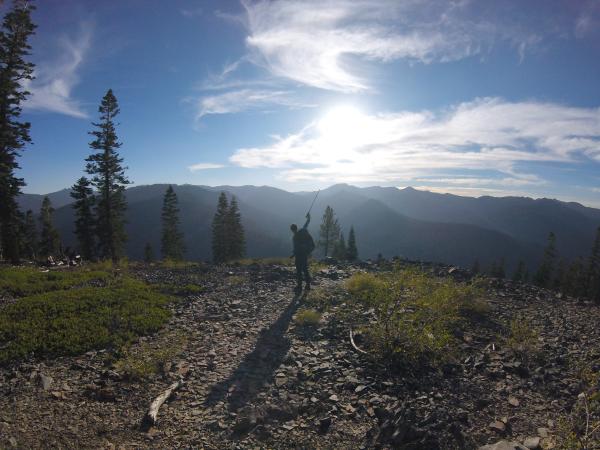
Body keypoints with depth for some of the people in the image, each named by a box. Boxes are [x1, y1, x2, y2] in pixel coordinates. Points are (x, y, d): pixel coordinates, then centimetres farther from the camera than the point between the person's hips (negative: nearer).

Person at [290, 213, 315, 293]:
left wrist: (293, 255, -5)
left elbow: (296, 248, -18)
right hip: (306, 253, 7)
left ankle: (299, 286, 1)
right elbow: (306, 224, 17)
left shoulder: (295, 237, -17)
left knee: (299, 271, 0)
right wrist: (308, 218, 33)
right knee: (305, 269, 16)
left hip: (299, 255, -7)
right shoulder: (303, 230, -1)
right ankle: (308, 285, 21)